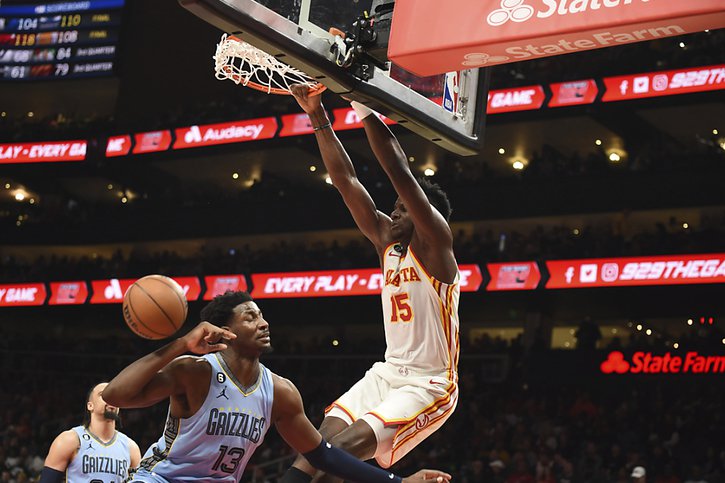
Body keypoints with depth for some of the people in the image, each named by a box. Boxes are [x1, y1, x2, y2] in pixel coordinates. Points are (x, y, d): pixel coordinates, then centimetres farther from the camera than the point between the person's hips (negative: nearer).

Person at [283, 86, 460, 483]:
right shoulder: (386, 241, 11)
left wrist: (364, 108, -18)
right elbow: (345, 180, 7)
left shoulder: (434, 245, -8)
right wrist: (318, 116, 1)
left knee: (350, 444, -26)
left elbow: (401, 174, -19)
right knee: (326, 439, -16)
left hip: (429, 384, -7)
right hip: (388, 372, 7)